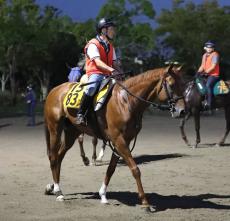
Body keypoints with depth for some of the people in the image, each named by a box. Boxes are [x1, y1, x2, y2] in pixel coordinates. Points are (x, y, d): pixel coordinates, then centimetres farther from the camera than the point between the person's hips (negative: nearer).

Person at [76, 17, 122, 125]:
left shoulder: (110, 46, 21)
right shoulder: (93, 44, -5)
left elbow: (114, 63, 17)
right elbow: (98, 62, -17)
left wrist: (120, 74, -3)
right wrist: (112, 70, -31)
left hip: (108, 75, 8)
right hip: (95, 73, -8)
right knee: (92, 88, -36)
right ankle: (80, 114, -29)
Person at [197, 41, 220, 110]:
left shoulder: (215, 54, -8)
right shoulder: (205, 55, 17)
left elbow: (213, 66, -16)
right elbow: (202, 66, 20)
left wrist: (205, 72, -22)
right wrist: (198, 72, 2)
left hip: (214, 75, -9)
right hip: (206, 75, 9)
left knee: (208, 85, -32)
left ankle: (209, 104, -33)